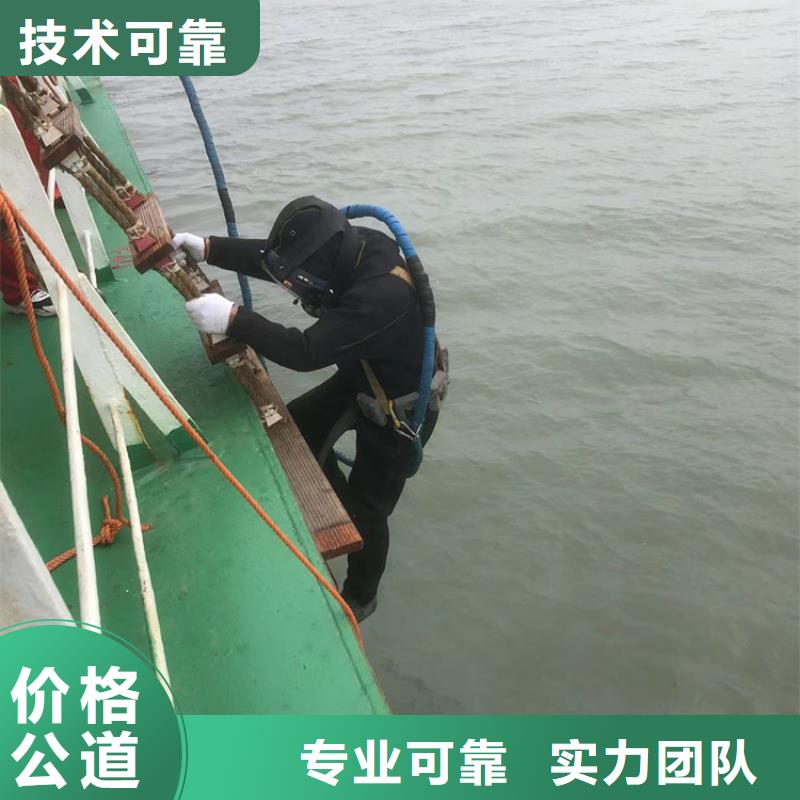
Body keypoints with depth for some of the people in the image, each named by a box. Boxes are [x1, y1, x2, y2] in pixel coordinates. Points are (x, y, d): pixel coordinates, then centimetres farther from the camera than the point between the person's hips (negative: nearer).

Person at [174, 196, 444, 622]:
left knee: (368, 509, 5)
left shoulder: (382, 294, -41)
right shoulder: (349, 246, -16)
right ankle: (342, 511, 37)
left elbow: (307, 352, -41)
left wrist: (233, 318, -38)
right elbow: (269, 256, -5)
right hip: (363, 376, 8)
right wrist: (209, 248, -15)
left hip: (401, 410, -8)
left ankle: (360, 598, 33)